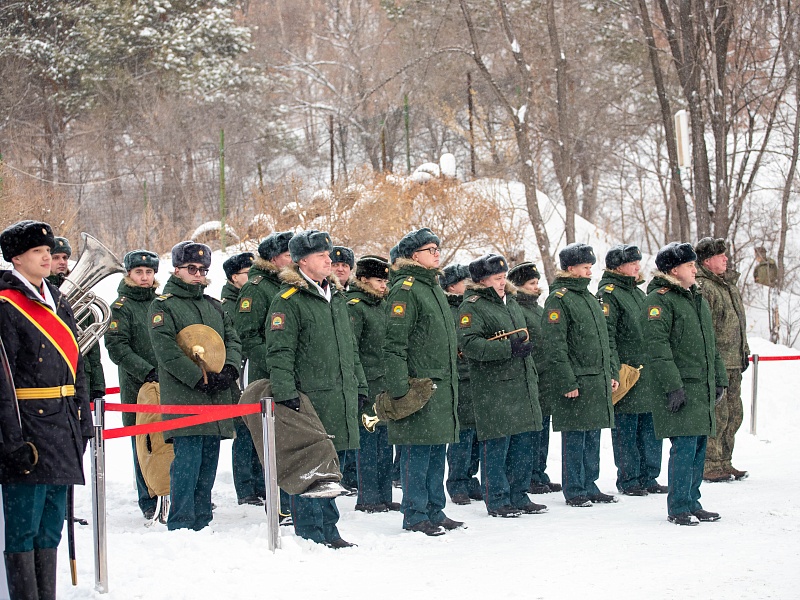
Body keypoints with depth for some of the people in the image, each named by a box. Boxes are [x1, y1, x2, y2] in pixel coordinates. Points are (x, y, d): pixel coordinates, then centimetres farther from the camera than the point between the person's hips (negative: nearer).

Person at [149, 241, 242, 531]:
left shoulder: (214, 306, 20)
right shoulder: (163, 305, 0)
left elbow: (233, 341, 14)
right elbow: (167, 351, -11)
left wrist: (229, 370, -7)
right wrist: (201, 378, -17)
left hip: (216, 399, 6)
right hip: (183, 398, -6)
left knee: (208, 465, 8)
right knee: (187, 462, -11)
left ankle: (202, 523, 14)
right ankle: (180, 525, -8)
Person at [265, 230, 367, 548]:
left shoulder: (336, 296, 17)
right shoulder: (288, 301, -8)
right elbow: (279, 352, -13)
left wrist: (359, 385, 20)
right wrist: (287, 393, -21)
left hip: (341, 400, 8)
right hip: (310, 399, -8)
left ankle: (328, 531, 20)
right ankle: (311, 535, 0)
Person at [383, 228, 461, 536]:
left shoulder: (433, 287, 18)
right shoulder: (405, 289, -11)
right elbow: (395, 343, -17)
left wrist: (451, 381, 24)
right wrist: (400, 388, -22)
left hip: (442, 385, 9)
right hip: (419, 385, -9)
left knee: (437, 450, 12)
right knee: (417, 450, -5)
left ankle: (435, 511, 19)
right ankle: (415, 516, 1)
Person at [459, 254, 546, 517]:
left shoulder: (511, 302, 19)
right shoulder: (472, 307, -9)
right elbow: (469, 343, -22)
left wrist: (531, 376, 26)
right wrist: (508, 348, -25)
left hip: (522, 384, 8)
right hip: (493, 389, -8)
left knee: (523, 443, 10)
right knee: (496, 444, -5)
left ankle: (519, 496, 20)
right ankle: (497, 500, 2)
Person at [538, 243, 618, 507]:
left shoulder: (589, 297, 17)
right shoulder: (558, 299, -10)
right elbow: (555, 345, -15)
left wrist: (609, 375, 18)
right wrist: (568, 383, -19)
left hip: (597, 381, 8)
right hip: (575, 382, -8)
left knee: (592, 436, 11)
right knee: (575, 438, -2)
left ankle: (589, 486, 19)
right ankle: (574, 491, 5)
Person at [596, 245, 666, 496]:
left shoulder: (638, 293, 18)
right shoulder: (608, 293, -9)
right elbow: (606, 336, -16)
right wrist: (613, 372, -22)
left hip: (649, 375, 8)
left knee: (651, 428, 10)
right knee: (626, 430, -1)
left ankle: (648, 477, 19)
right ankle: (629, 480, 7)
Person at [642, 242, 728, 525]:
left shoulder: (697, 298, 19)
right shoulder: (658, 300, -10)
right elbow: (657, 346, -17)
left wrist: (719, 379, 21)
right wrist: (673, 385, -22)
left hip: (703, 386, 9)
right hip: (680, 389, -9)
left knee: (699, 447, 11)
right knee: (684, 446, -9)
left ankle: (692, 503, 20)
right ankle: (678, 508, -2)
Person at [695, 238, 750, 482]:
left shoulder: (729, 283, 18)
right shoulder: (701, 287, -13)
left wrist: (744, 350, 25)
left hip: (733, 363, 10)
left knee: (734, 414, 13)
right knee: (716, 415, -9)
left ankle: (724, 462, 22)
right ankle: (710, 466, -2)